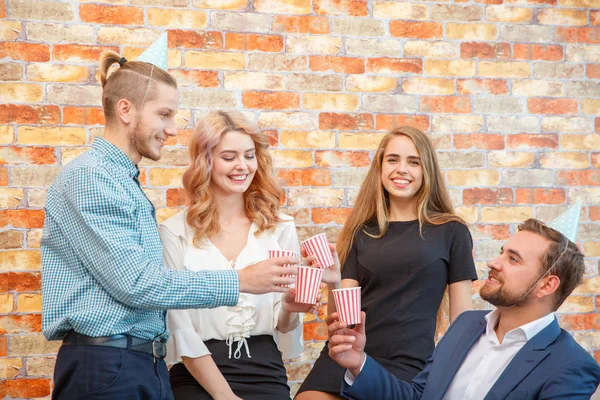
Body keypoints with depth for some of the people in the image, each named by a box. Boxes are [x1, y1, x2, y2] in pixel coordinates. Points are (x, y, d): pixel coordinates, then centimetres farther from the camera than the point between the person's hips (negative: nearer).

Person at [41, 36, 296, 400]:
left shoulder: (128, 183, 18)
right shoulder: (88, 177, -11)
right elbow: (135, 284, -17)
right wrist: (240, 282, -13)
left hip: (149, 368, 9)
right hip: (107, 369, -9)